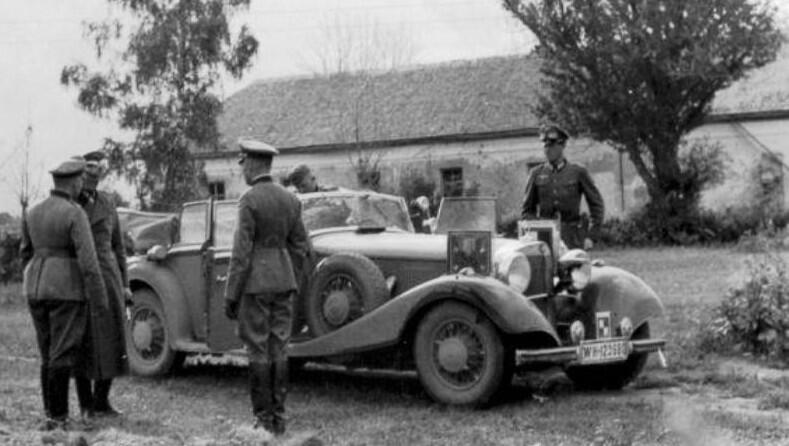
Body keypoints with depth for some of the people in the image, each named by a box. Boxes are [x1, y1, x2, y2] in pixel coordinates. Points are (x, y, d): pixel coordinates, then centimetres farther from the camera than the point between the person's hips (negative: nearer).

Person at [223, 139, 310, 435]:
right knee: (278, 349, 9)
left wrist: (230, 295, -10)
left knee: (258, 350, -1)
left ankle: (263, 419, 2)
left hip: (255, 282, -6)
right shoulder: (290, 199, 8)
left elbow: (241, 252, -15)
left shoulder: (249, 200, -13)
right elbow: (300, 247, 11)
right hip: (284, 278, 6)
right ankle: (278, 417, 11)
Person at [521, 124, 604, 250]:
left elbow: (596, 204, 7)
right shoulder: (537, 174, 7)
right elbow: (527, 210, 13)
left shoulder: (578, 172, 3)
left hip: (572, 240, -1)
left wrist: (590, 236, 2)